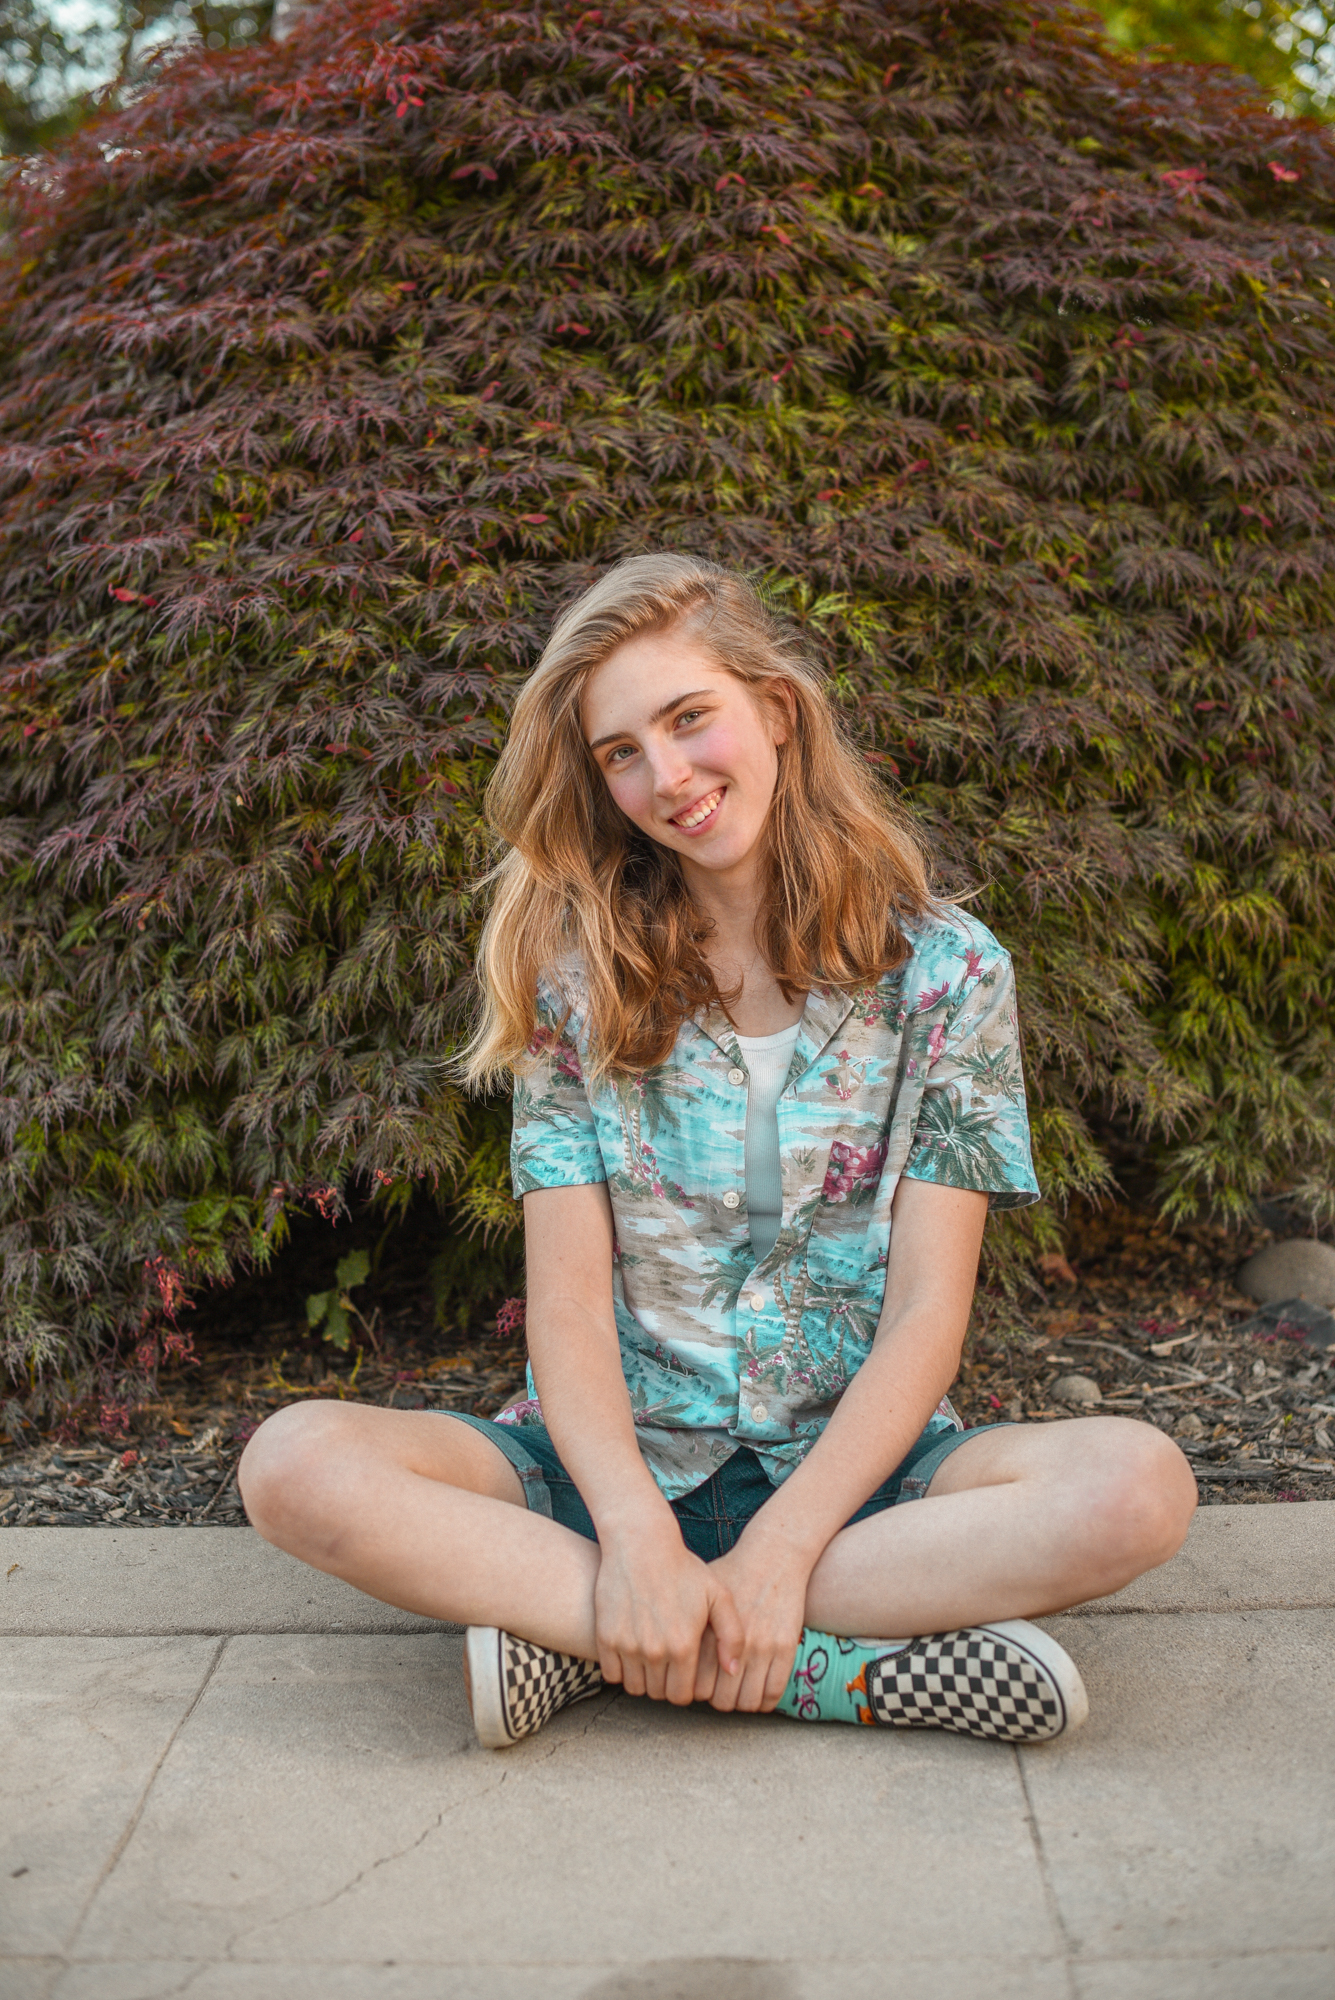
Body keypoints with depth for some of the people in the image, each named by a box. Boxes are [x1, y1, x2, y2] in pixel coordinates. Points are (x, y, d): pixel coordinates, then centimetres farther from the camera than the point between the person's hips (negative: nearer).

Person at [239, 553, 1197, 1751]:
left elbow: (927, 1310, -7)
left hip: (850, 1469, 0)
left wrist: (777, 1552, -20)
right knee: (297, 1463, -25)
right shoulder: (578, 974, 1)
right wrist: (637, 1536, -23)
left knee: (1138, 1485, -29)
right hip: (619, 1461, 1)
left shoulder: (946, 971, -2)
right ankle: (856, 1668, -24)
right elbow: (567, 1295, -6)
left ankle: (578, 1640, -23)